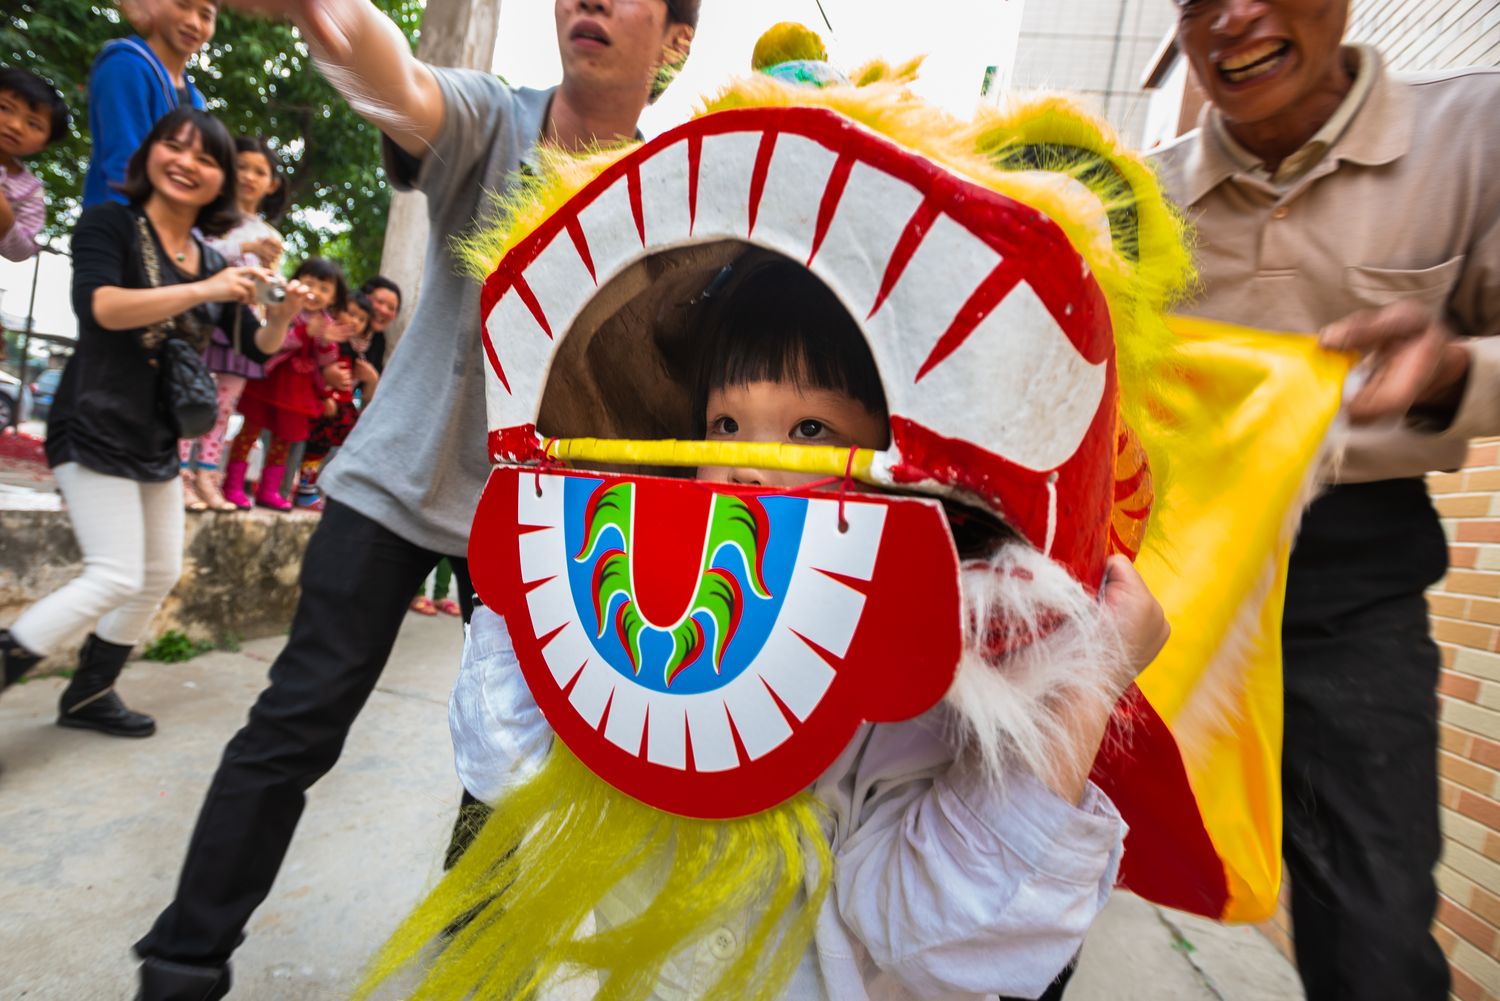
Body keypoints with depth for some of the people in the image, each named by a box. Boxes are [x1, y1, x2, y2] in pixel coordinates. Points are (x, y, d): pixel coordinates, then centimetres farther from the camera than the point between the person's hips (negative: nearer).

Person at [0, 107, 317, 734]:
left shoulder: (213, 263, 10)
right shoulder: (109, 223, -6)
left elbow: (258, 348, 11)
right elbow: (96, 305, -24)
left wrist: (284, 316, -9)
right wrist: (203, 291, -32)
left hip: (158, 441, 7)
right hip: (95, 429, -7)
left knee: (161, 575, 12)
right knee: (116, 577, -14)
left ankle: (87, 697, 27)